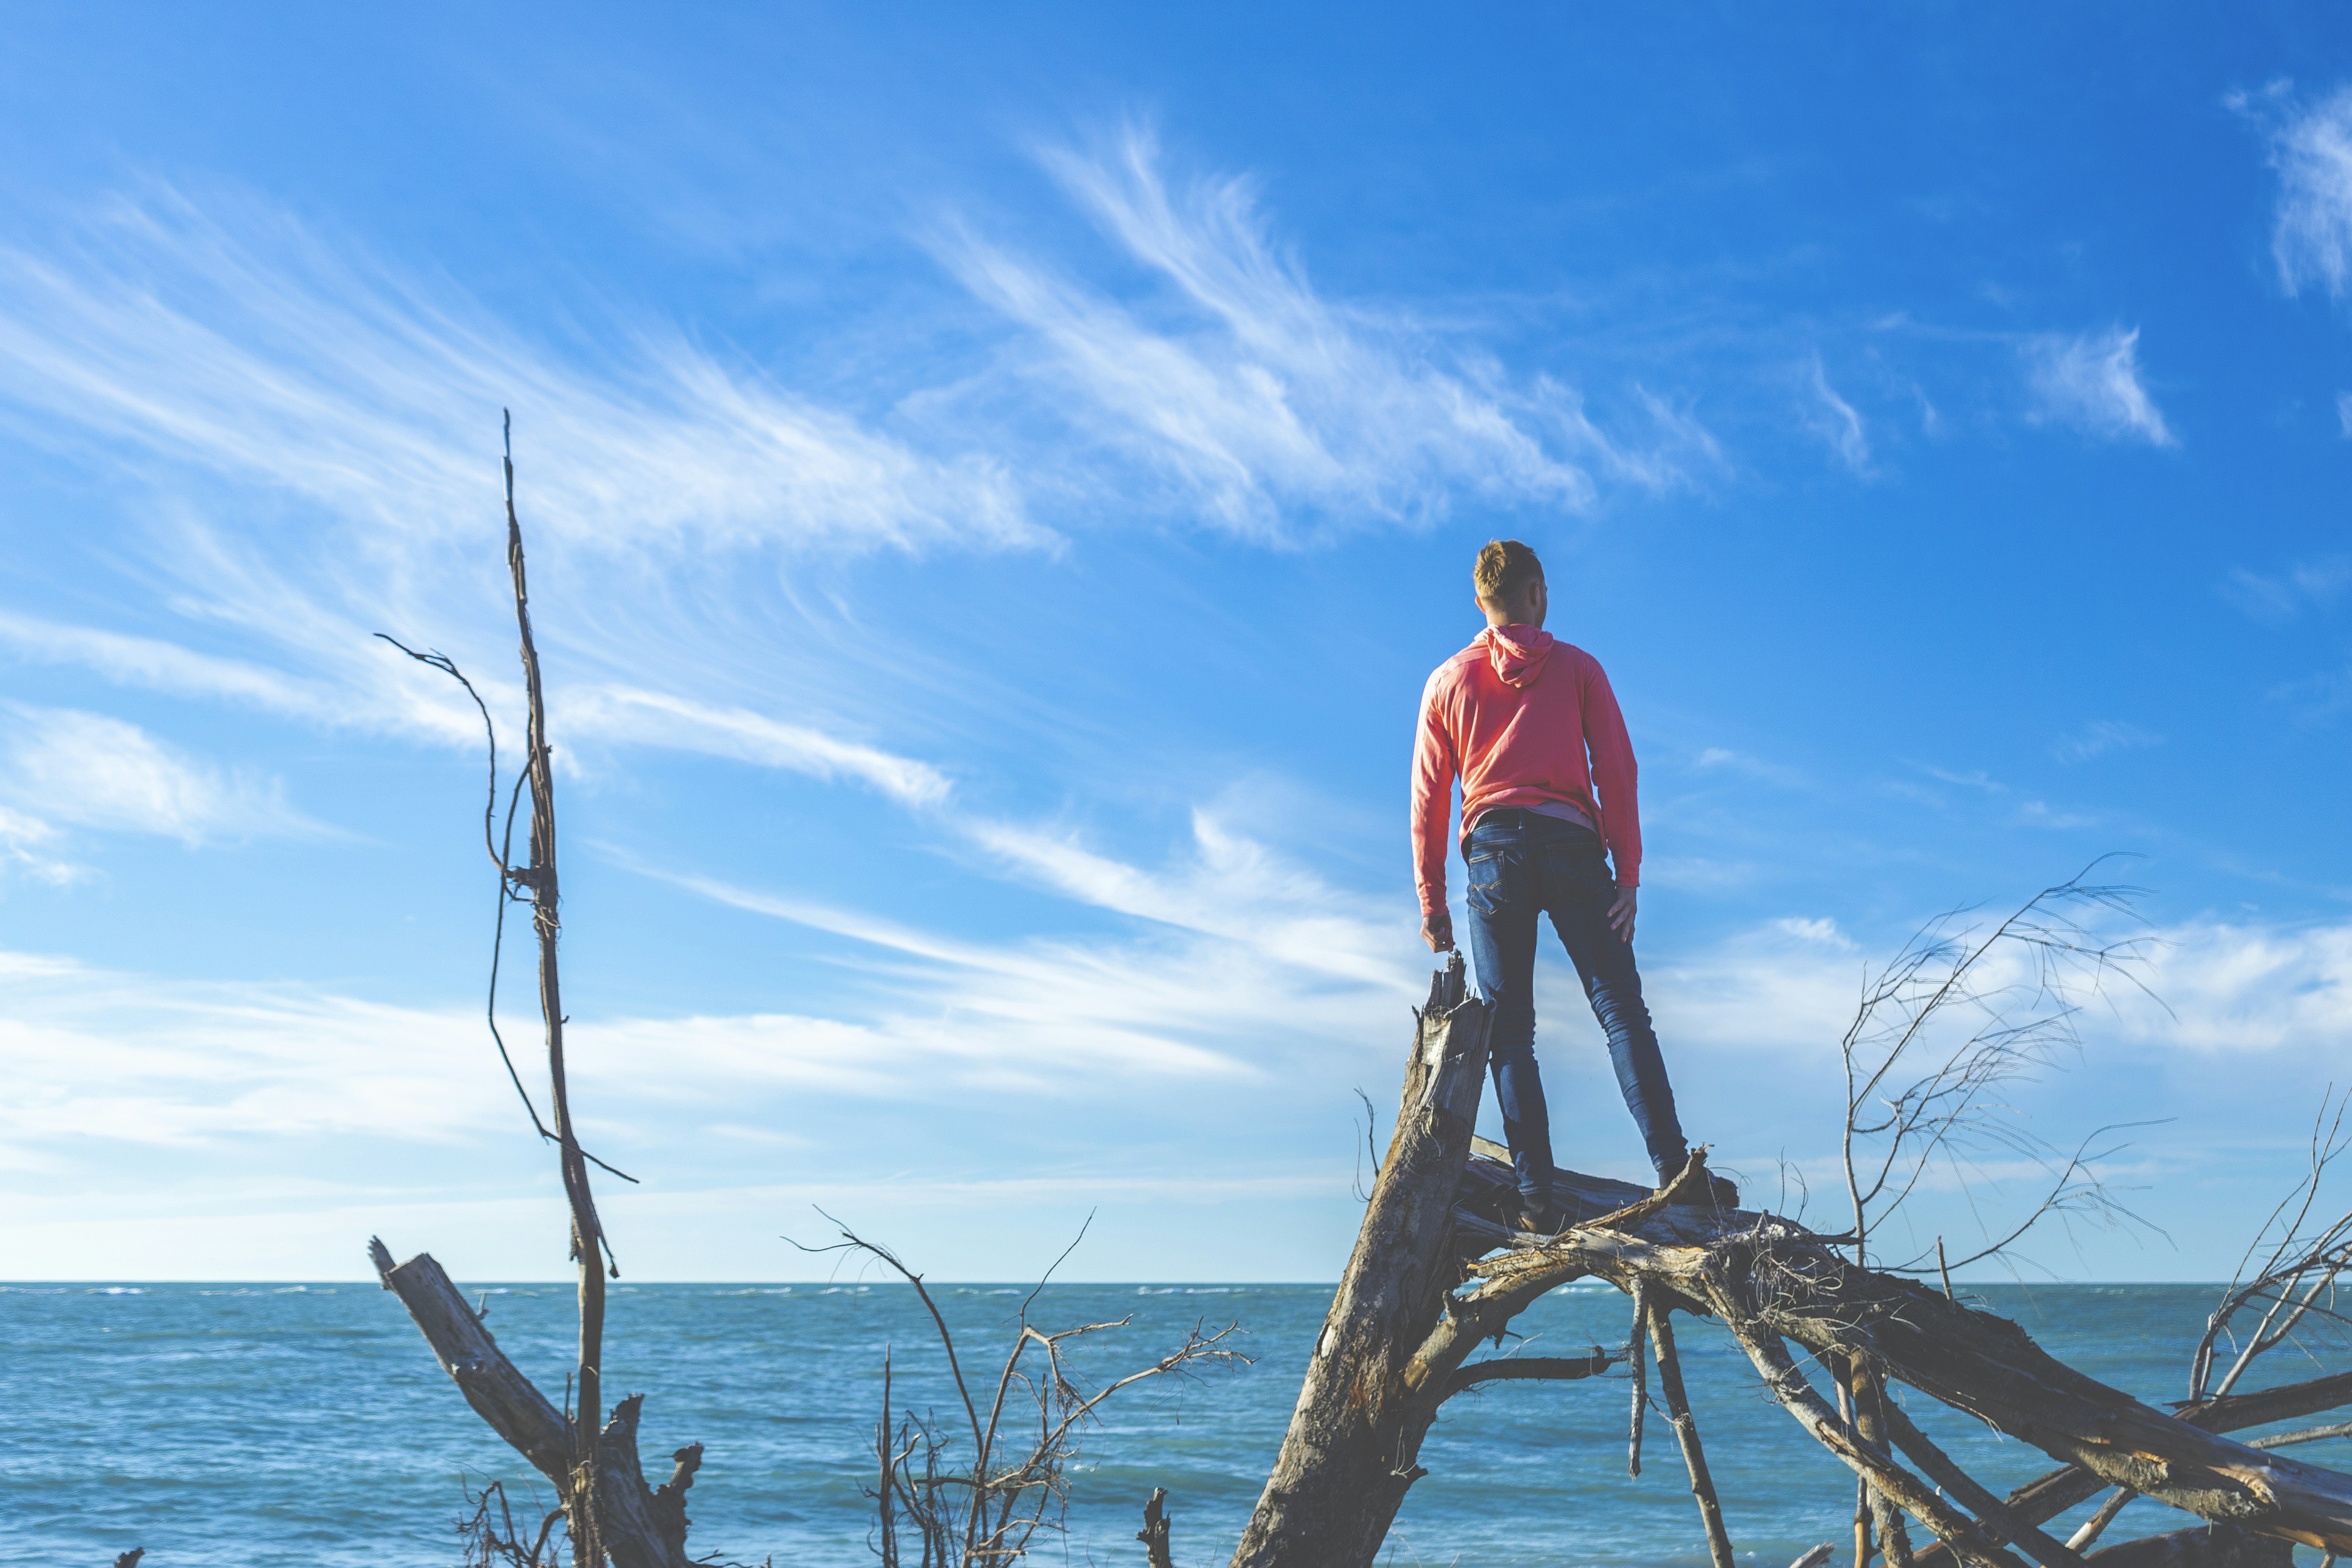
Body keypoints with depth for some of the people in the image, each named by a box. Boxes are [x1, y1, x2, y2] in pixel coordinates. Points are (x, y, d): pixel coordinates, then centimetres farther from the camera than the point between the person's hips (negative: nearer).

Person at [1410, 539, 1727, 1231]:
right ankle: (1674, 1168, -15)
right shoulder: (1577, 668, 10)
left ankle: (1537, 1197, -5)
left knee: (1510, 1031, 2)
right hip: (1571, 845, -1)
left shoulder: (1448, 681, 13)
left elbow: (1428, 798, 9)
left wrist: (1432, 901, 11)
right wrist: (1628, 875, 2)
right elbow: (1617, 772, 2)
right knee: (1622, 1011, -4)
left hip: (1493, 852, 1)